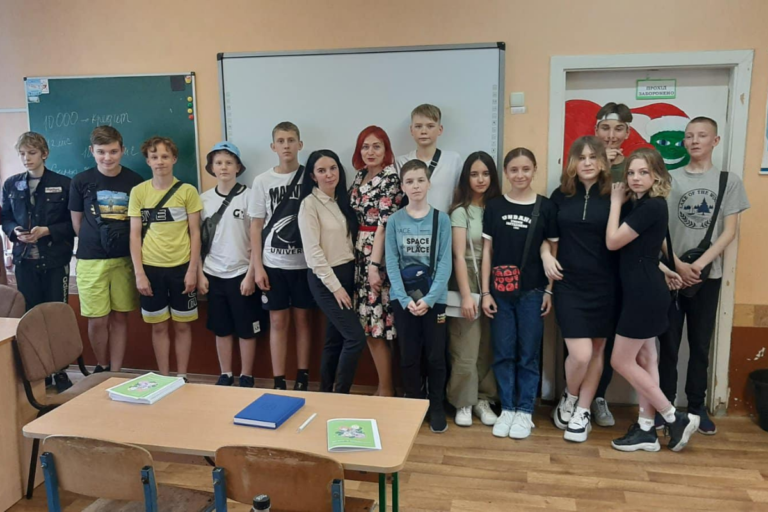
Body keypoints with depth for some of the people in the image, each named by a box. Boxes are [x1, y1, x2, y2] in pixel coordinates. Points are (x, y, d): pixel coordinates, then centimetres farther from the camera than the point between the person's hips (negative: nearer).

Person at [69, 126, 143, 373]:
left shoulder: (135, 181, -1)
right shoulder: (81, 181, -1)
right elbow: (77, 223, 8)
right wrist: (94, 243, 9)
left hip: (125, 259, 0)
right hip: (91, 260, 0)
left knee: (120, 317, 7)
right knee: (97, 320, 4)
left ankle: (116, 373, 20)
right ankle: (102, 368, 28)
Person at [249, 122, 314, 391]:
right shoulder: (262, 181, 2)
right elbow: (256, 226, 4)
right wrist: (257, 266, -2)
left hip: (304, 262, 0)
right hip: (273, 264, 1)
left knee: (303, 319, 8)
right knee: (278, 321, 6)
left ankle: (302, 378, 19)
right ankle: (279, 382, 15)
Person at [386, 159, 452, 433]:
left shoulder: (441, 219, -1)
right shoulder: (394, 220, 1)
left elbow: (445, 262, -6)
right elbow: (391, 263, -3)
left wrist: (429, 298, -16)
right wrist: (405, 299, -13)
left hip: (434, 298, -1)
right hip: (403, 298, 1)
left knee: (435, 355, 5)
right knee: (409, 356, 9)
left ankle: (437, 407, 23)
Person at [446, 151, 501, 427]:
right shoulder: (460, 211, -5)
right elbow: (459, 256, -9)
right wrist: (466, 295, -14)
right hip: (468, 283, -4)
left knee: (489, 348, 8)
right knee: (466, 349, -1)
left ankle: (483, 400, 22)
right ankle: (463, 403, 14)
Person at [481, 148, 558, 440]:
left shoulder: (546, 207, 0)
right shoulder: (494, 207, 2)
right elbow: (487, 251, 3)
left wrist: (549, 290, -1)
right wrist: (485, 292, -1)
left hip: (532, 292, -1)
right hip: (500, 292, 1)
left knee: (528, 354, 7)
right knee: (503, 353, 8)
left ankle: (525, 411, 19)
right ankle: (507, 409, 21)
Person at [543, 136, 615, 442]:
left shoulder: (613, 196, -2)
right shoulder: (561, 195, 4)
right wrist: (546, 255, 0)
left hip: (604, 286, 0)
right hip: (569, 285, 0)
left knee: (596, 351, 9)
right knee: (580, 354, -8)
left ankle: (582, 412, 27)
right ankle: (568, 399, 23)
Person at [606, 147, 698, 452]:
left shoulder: (652, 206, -17)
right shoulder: (640, 205, 13)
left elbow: (613, 242, -17)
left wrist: (616, 202, -8)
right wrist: (661, 269, 7)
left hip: (644, 292, -10)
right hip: (641, 291, 10)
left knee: (621, 361, -2)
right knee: (643, 359, 11)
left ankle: (676, 419, 9)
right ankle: (646, 429, 19)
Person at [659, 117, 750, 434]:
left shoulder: (729, 181, 4)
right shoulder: (670, 179, 2)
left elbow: (730, 231, -1)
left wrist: (700, 264, -12)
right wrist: (677, 265, -11)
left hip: (708, 275, 1)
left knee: (700, 345, 8)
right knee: (668, 344, 3)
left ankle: (697, 407, 20)